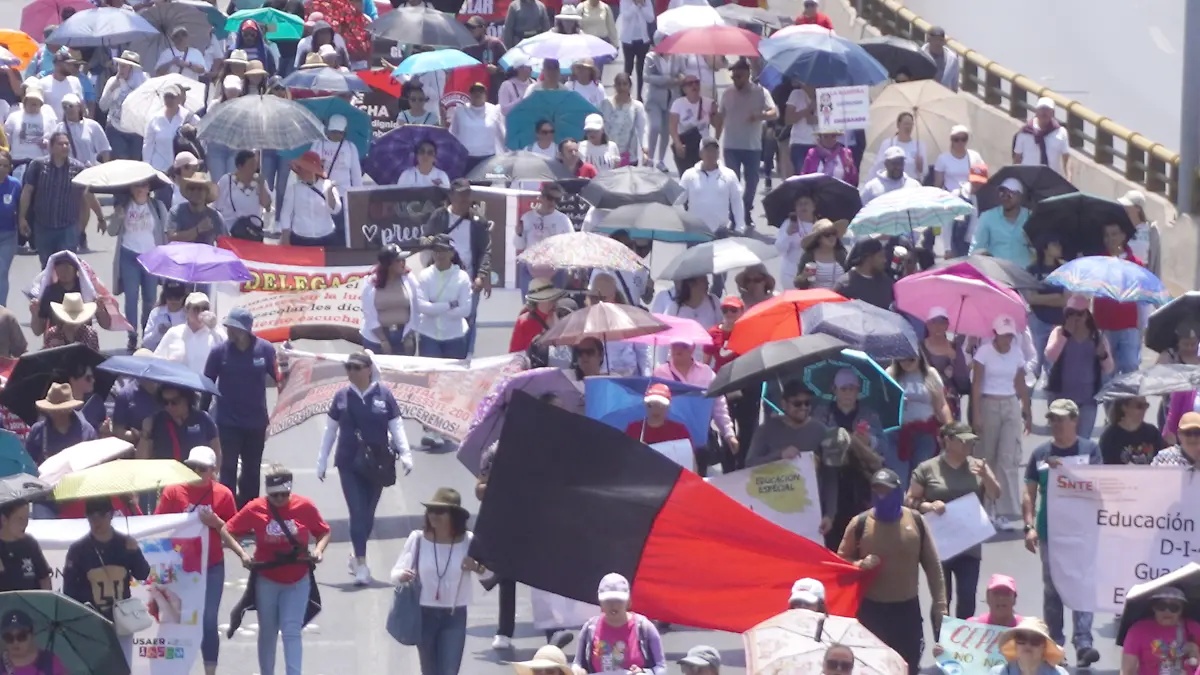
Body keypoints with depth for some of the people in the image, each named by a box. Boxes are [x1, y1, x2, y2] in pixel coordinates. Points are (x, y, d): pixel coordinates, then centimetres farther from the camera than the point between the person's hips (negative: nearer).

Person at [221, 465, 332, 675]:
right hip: (267, 580, 1)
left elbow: (325, 532, 4)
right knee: (267, 632, 13)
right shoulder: (255, 509, -11)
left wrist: (319, 549, -16)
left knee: (292, 631, -7)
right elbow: (226, 531, -3)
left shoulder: (305, 506, -10)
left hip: (297, 581, -1)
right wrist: (242, 554, -18)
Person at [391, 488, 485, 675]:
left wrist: (477, 567, -20)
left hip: (455, 617, -1)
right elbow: (396, 573, -5)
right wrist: (402, 576, -29)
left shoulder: (469, 541, -8)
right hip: (424, 614, 1)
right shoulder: (418, 539, -8)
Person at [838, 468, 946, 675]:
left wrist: (939, 603, 3)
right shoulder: (860, 523, -7)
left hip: (908, 607, 2)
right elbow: (842, 560, 2)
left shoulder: (915, 520, -2)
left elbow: (932, 564, 4)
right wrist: (860, 564, -20)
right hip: (872, 608, -2)